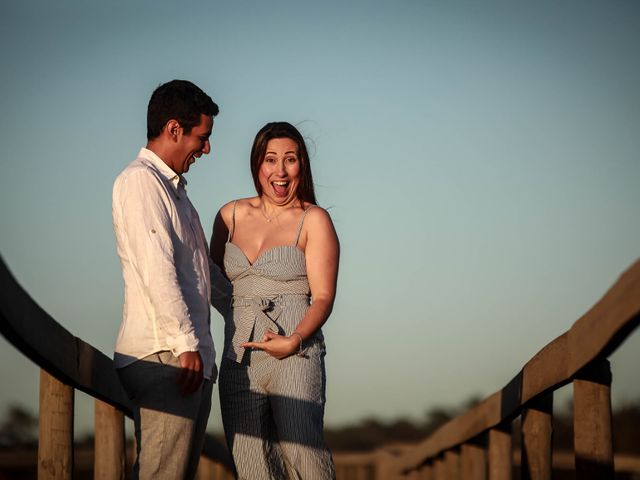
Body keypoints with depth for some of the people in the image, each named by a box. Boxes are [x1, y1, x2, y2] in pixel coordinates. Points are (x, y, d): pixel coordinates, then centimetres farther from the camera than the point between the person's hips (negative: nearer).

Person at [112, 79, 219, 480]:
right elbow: (156, 269, -17)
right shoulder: (139, 180, -7)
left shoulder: (174, 188, 24)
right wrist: (186, 343, -21)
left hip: (191, 356, 10)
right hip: (163, 355, -10)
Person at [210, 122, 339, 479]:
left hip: (294, 356, -4)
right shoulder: (232, 215, 15)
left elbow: (323, 297, -3)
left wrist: (294, 340, -19)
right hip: (237, 360, 4)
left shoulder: (313, 220, 3)